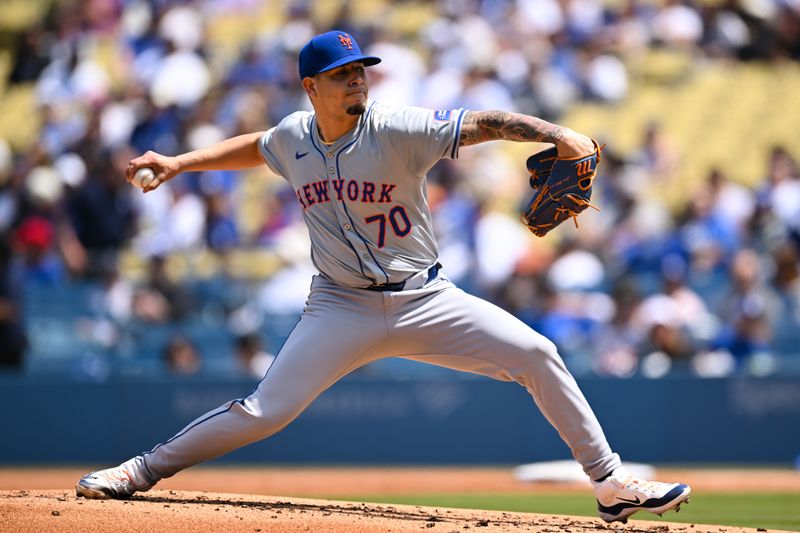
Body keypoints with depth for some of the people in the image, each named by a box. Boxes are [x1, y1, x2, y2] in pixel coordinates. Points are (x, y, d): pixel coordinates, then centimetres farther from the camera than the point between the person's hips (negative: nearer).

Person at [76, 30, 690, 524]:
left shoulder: (398, 130, -15)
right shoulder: (293, 139, -1)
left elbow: (485, 124, -25)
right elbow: (255, 147, 23)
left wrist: (558, 135, -40)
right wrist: (179, 163, 18)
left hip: (424, 299, -1)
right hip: (342, 308, 1)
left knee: (537, 355, -14)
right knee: (264, 412, -9)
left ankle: (612, 483, -4)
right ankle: (144, 470, 9)